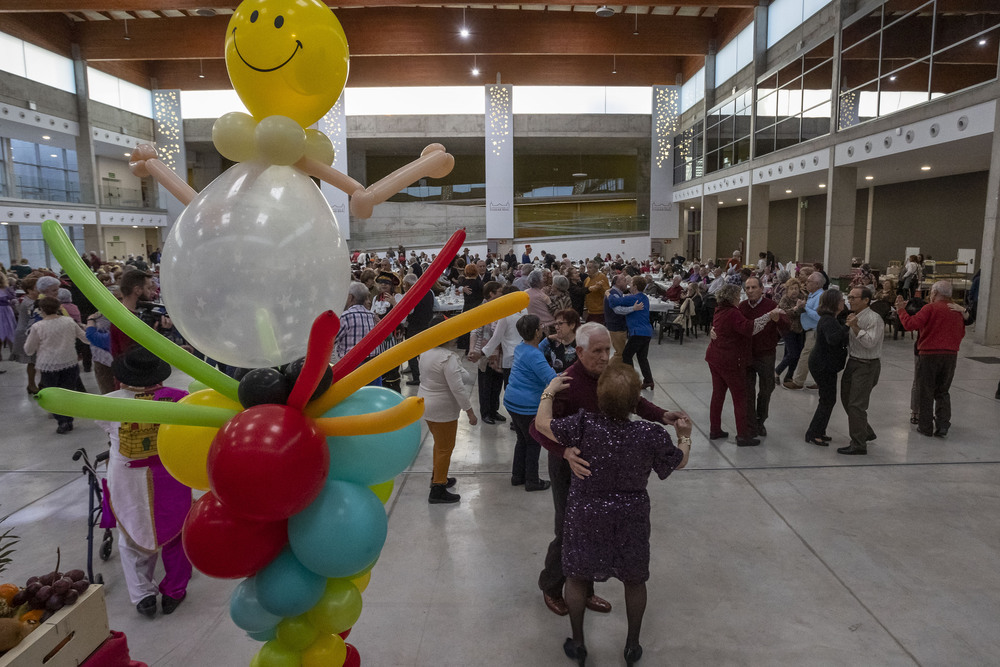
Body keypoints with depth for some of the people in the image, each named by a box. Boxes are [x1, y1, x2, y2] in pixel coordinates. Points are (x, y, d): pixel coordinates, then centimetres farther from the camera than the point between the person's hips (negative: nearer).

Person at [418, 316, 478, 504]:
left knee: (440, 444, 25)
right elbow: (457, 387, -27)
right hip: (442, 410, -9)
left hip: (426, 403, 9)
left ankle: (438, 477, 41)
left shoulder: (427, 351, 0)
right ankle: (437, 490, 11)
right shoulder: (448, 358, -27)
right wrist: (470, 411, -21)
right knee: (445, 449, 4)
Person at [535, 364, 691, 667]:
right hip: (631, 520, 1)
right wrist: (684, 437, 19)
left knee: (576, 576, 21)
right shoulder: (651, 435, -19)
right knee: (634, 580, 24)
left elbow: (541, 424, -12)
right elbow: (679, 462, -1)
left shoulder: (584, 426, -24)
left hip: (585, 517, -1)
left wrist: (549, 391, 3)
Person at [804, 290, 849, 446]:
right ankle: (813, 434, 5)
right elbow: (832, 339, -39)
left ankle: (818, 431, 25)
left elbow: (839, 339, 17)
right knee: (828, 400, -3)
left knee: (828, 399, 16)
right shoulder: (828, 320, -22)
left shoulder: (830, 319, 11)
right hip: (823, 365, -10)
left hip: (825, 364, 10)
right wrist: (847, 326, -41)